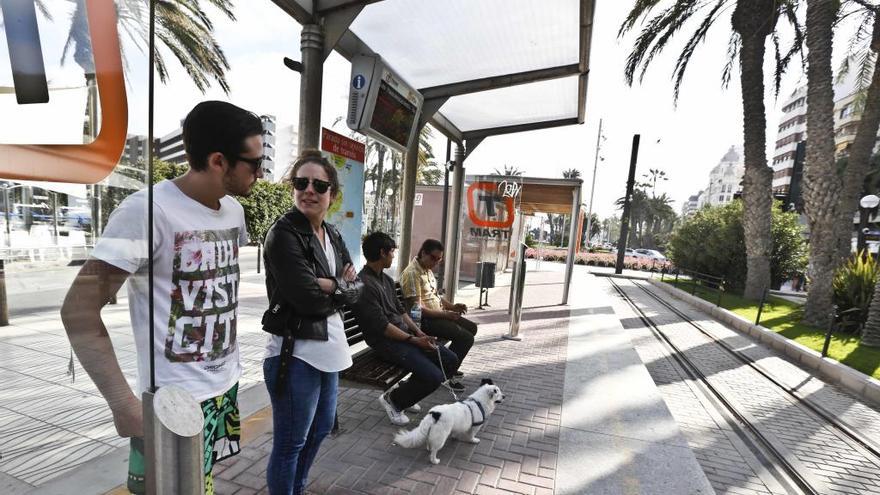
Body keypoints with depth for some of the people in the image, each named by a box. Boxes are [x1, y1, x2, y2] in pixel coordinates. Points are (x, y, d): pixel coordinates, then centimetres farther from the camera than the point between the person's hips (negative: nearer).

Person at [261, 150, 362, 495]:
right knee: (290, 443, 9)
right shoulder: (283, 233, -15)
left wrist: (331, 285, -15)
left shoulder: (333, 235, 8)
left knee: (321, 428, 25)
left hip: (329, 349, 9)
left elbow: (357, 288, 3)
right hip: (295, 353, -8)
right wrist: (342, 286, -7)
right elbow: (309, 299, -22)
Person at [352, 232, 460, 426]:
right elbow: (382, 326, -20)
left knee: (450, 361, 3)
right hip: (386, 341, -9)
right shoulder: (364, 284, -18)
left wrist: (419, 333, 1)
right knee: (433, 376, -22)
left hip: (406, 334, 9)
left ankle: (406, 391, 18)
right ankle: (393, 399, 5)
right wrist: (414, 340, -16)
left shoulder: (386, 279, 13)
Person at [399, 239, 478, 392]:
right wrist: (445, 314, -23)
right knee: (466, 338, -19)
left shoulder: (428, 270, 11)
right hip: (424, 320, -10)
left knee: (471, 327, 14)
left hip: (438, 314, 10)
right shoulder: (412, 273, -21)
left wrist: (452, 306, 4)